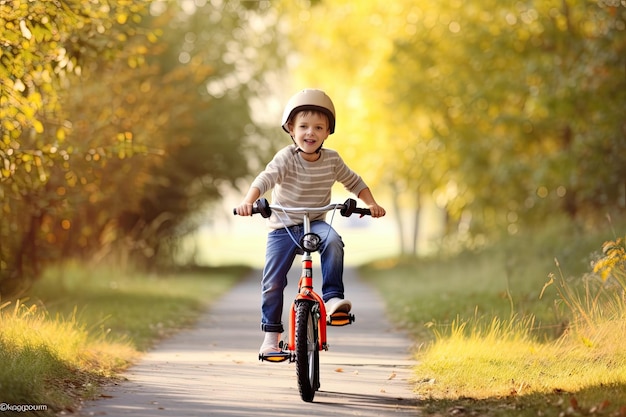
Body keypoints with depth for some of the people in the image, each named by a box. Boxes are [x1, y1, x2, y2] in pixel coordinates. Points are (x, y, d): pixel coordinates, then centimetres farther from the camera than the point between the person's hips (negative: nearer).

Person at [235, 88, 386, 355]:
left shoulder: (332, 160, -3)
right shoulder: (286, 158, -15)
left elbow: (354, 182, 10)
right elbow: (265, 178, -30)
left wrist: (371, 204, -7)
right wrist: (248, 201, -48)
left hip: (315, 223, 2)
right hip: (282, 227, -2)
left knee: (333, 241, -32)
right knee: (272, 283, -5)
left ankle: (332, 297, -25)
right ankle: (271, 335, 10)